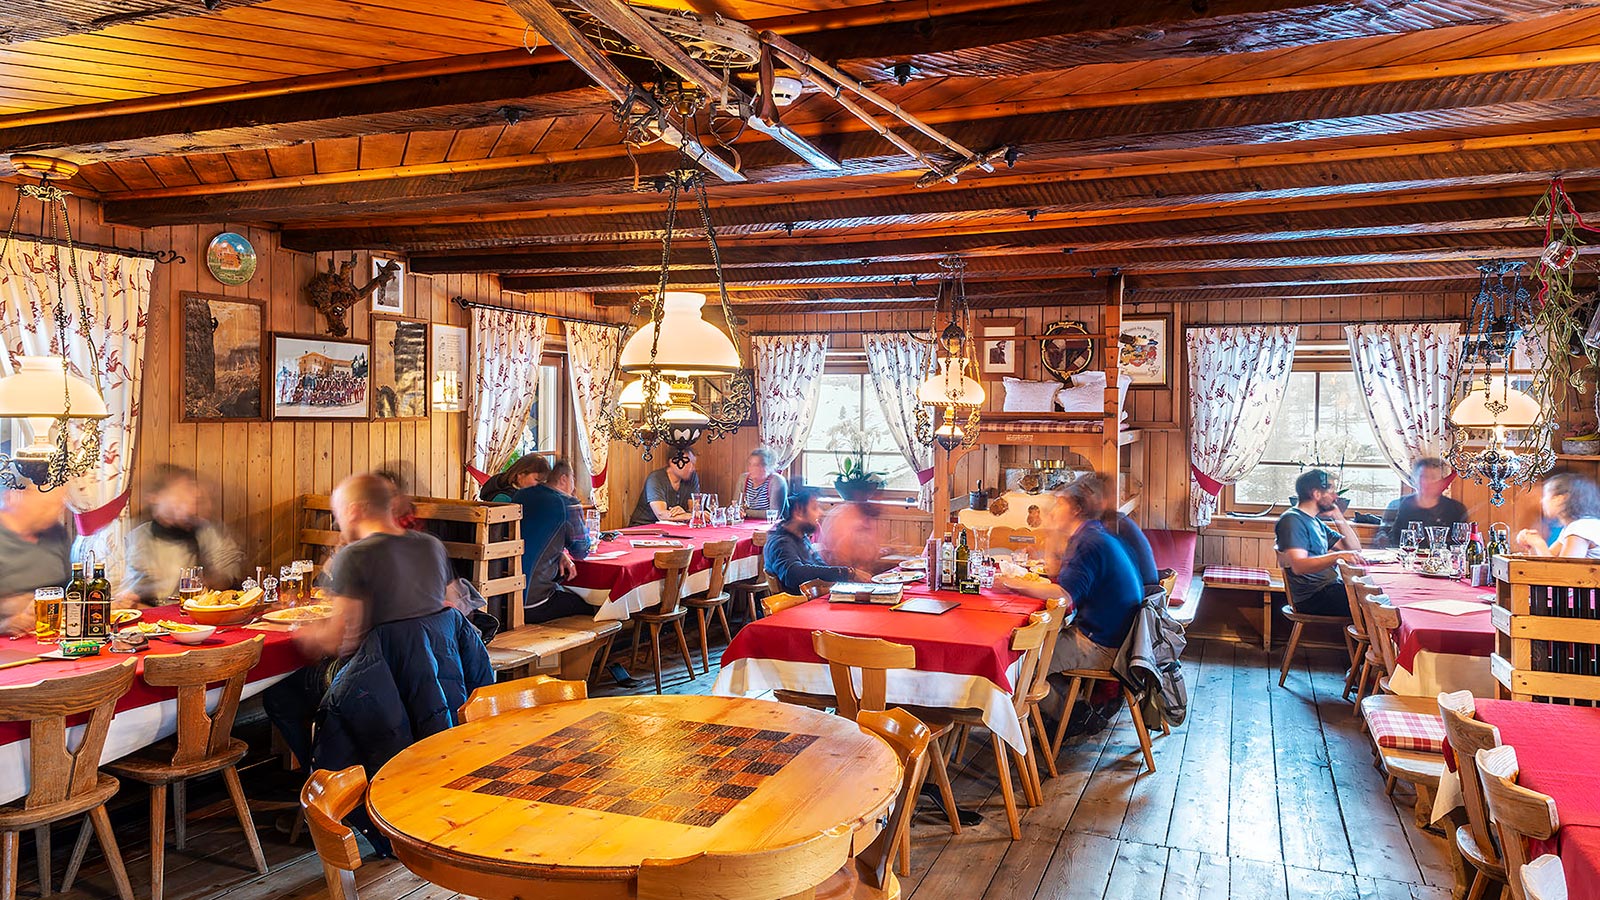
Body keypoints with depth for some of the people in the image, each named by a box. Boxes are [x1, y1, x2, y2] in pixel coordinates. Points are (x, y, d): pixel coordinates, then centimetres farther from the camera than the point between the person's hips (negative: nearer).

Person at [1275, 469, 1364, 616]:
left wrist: (1338, 516, 13)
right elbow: (1298, 566, -22)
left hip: (1331, 586, 9)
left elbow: (1354, 548, 21)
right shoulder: (1292, 520, -10)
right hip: (1312, 597, -9)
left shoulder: (1317, 522, 20)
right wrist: (1338, 556, -32)